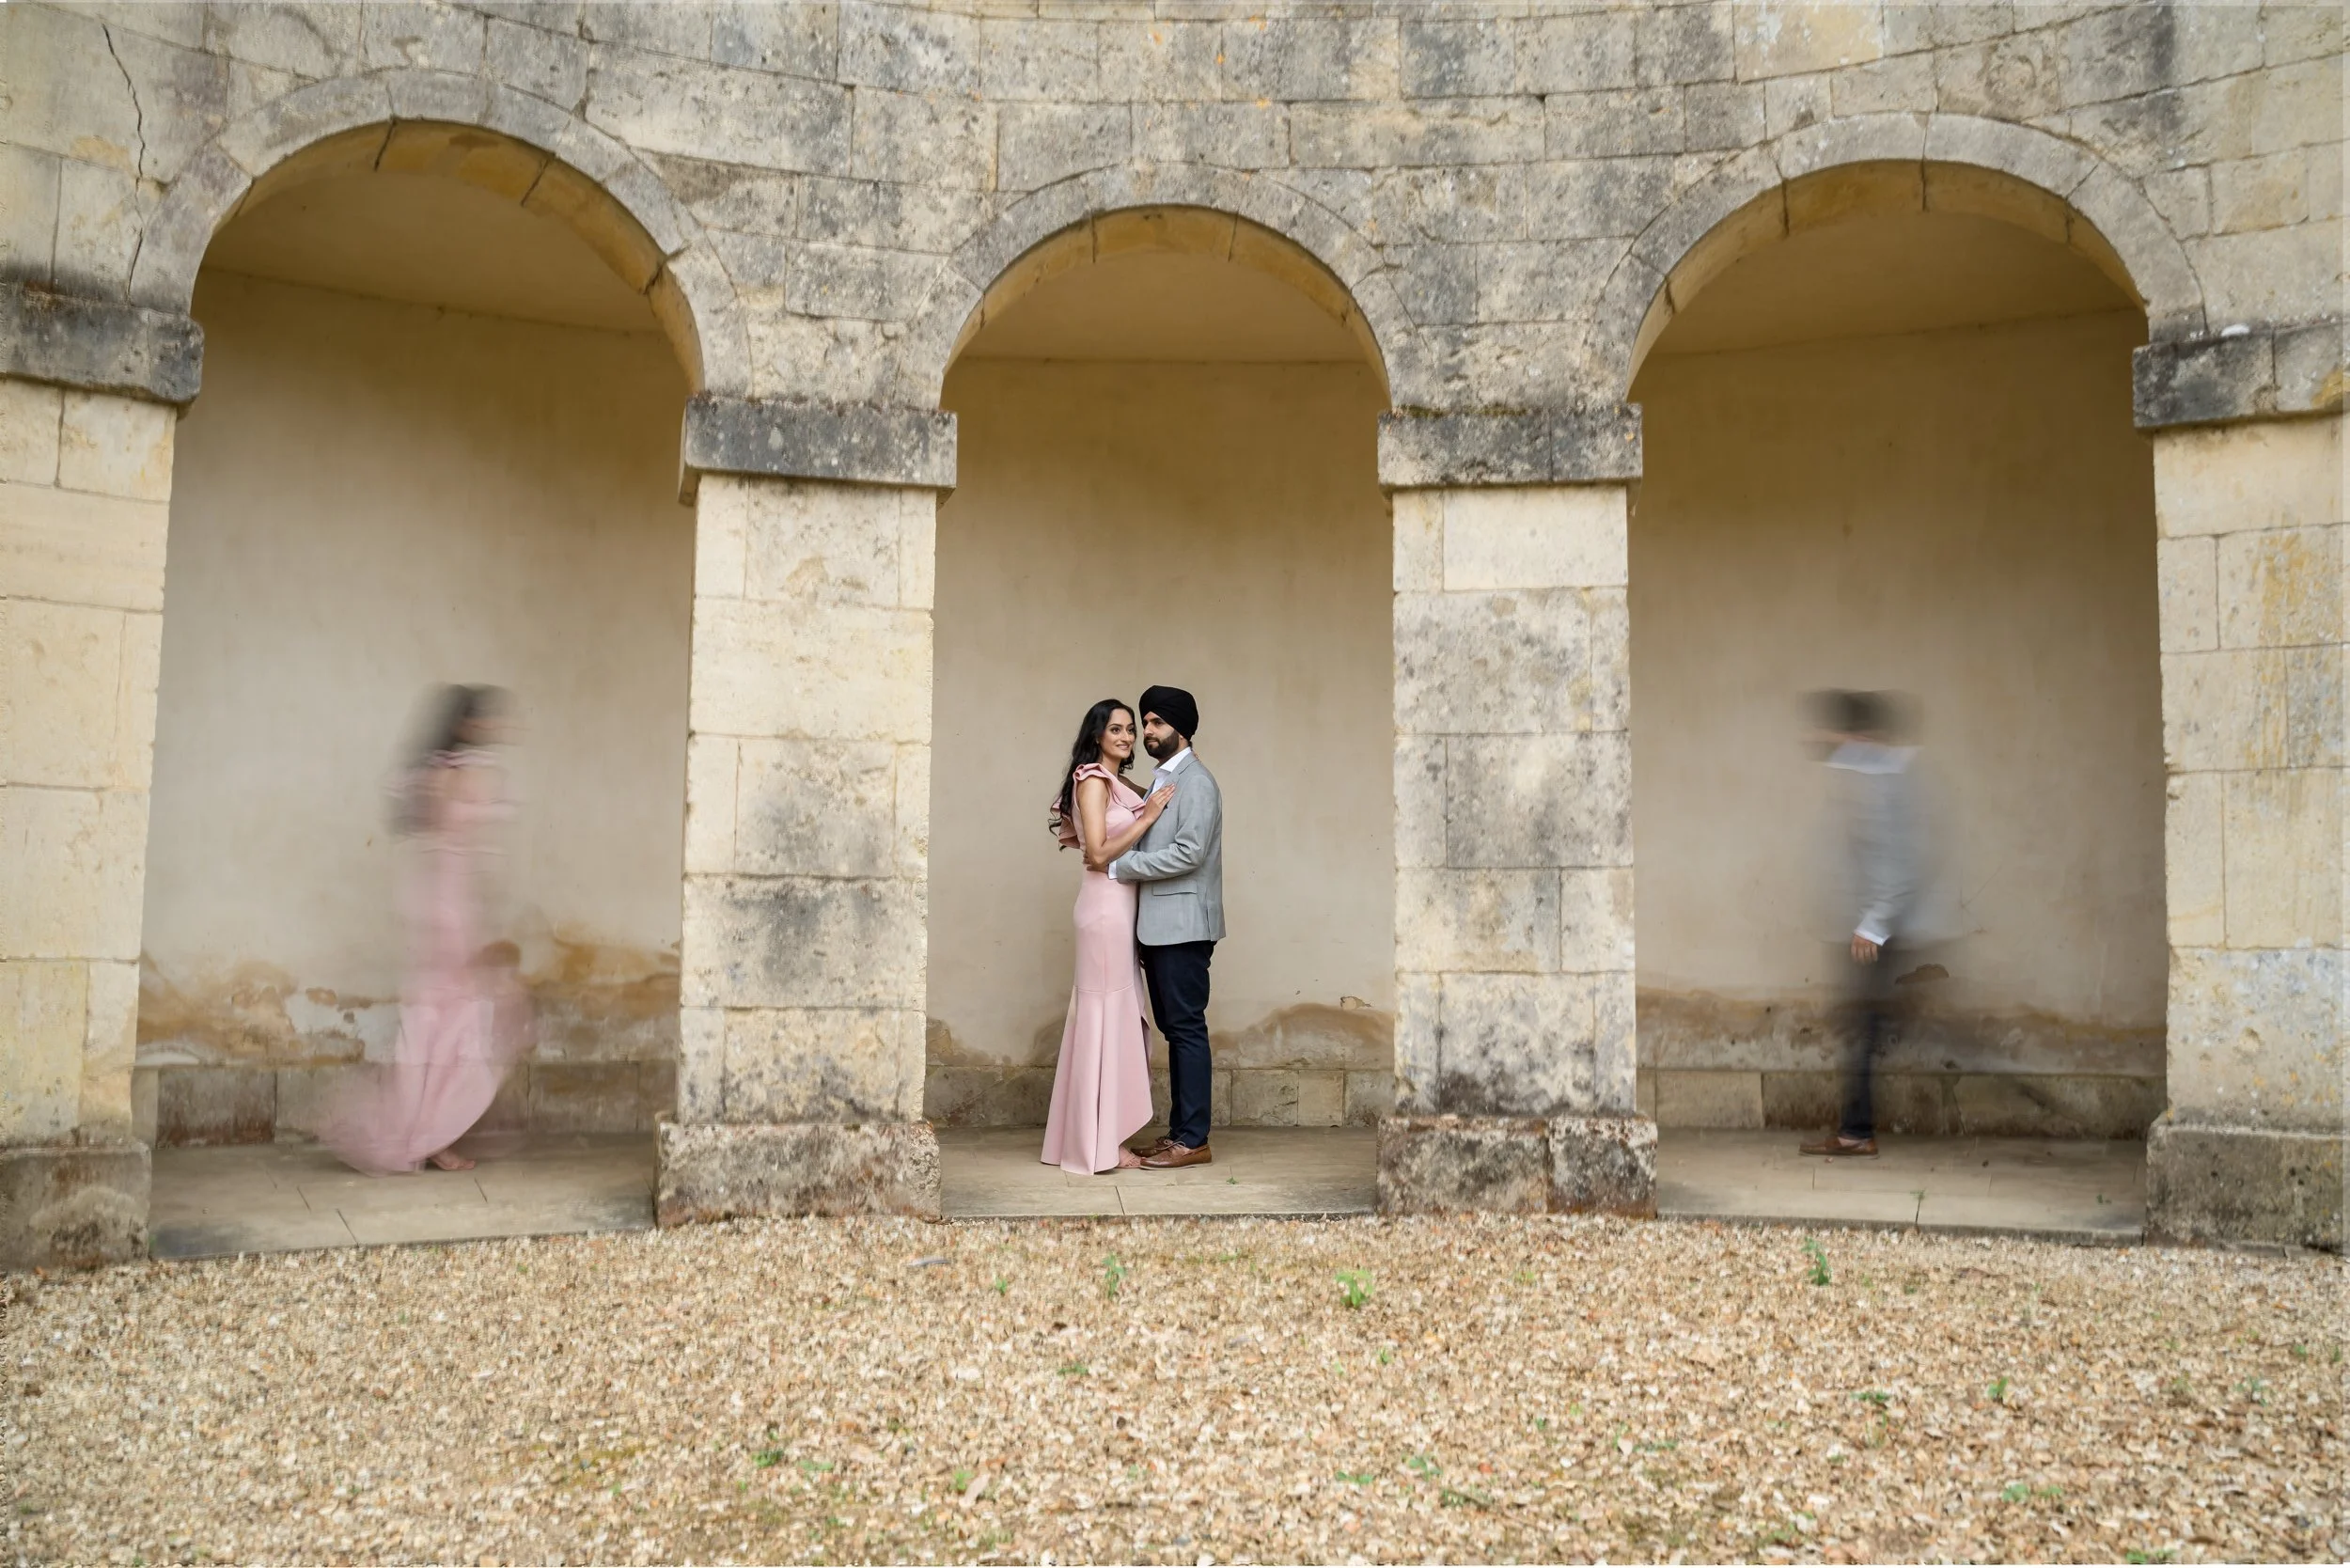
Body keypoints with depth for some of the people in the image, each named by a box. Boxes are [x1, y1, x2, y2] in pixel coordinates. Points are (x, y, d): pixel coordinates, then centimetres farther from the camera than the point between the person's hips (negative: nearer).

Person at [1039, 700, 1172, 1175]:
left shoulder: (1117, 784, 16)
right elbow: (1098, 854, -17)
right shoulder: (1093, 780, -11)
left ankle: (1095, 1138, 16)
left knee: (1117, 1017, 10)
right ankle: (1103, 1143, 0)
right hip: (1106, 904, -9)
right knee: (1107, 1016, -5)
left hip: (1121, 906, 9)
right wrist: (1146, 819, -15)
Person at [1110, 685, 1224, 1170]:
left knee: (1187, 1028, -5)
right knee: (1173, 1029, 12)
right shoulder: (1161, 781, 17)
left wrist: (1118, 866, -15)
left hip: (1183, 924, -9)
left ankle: (1193, 1140, 0)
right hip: (1158, 925, 9)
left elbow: (1188, 853, -20)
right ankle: (1178, 1131, 17)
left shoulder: (1196, 781, -11)